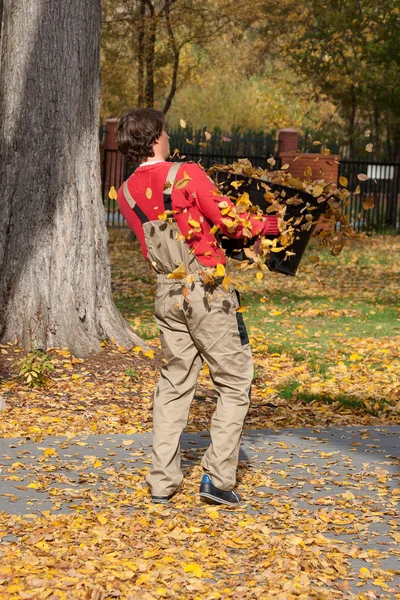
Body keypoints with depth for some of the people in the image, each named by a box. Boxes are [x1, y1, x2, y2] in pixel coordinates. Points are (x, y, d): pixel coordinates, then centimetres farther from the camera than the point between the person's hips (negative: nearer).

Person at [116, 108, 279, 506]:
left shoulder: (127, 194, 6)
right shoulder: (187, 174, -12)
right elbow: (228, 220, -9)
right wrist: (265, 224, 9)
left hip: (167, 293, 6)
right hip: (207, 290, -6)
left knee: (174, 384, 14)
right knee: (234, 383, 4)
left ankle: (162, 481, 13)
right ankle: (217, 477, -1)